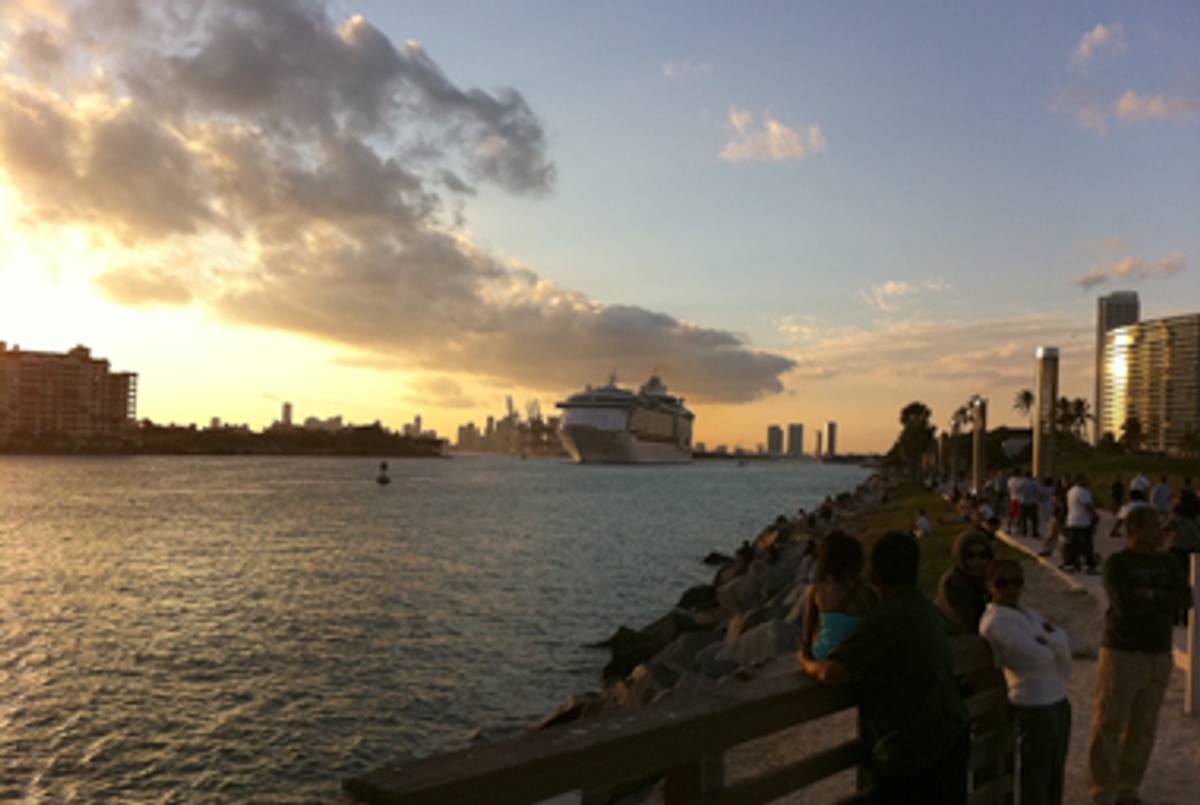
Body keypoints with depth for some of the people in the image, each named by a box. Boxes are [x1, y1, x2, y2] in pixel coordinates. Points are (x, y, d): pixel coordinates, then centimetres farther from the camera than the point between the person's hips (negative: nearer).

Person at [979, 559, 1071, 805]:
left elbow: (1064, 643, 2)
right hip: (1036, 708, -9)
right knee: (1036, 780, 2)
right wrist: (1054, 643, -4)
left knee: (1054, 776, 19)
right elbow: (1040, 656, -21)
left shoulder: (1025, 613, 11)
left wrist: (1046, 639, -15)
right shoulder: (994, 621, -18)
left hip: (1057, 701, 9)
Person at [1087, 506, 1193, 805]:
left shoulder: (1168, 563, 8)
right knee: (1109, 724, -2)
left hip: (1158, 655, 5)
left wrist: (1147, 595, -17)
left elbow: (1184, 599, -8)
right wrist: (1162, 602, -11)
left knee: (1142, 727, 9)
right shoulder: (1116, 563, -8)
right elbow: (1124, 604, -21)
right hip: (1122, 653, -5)